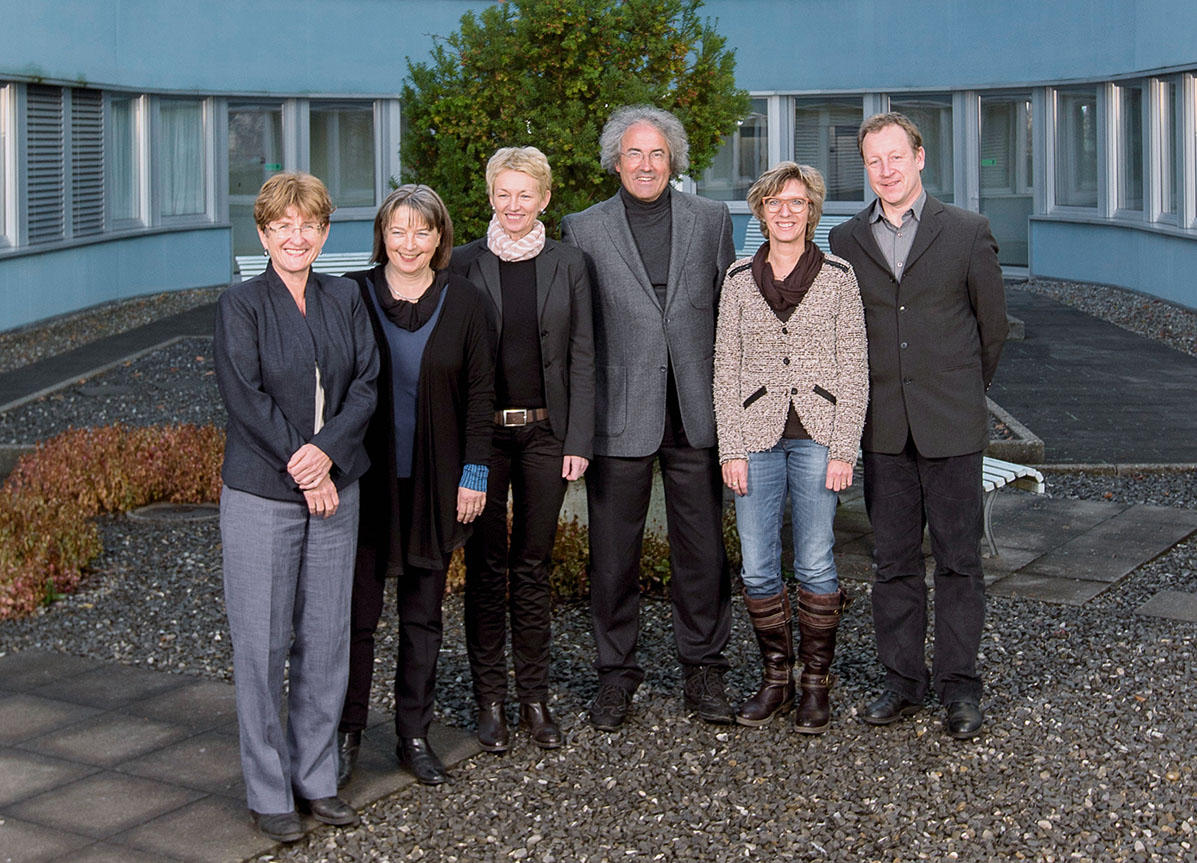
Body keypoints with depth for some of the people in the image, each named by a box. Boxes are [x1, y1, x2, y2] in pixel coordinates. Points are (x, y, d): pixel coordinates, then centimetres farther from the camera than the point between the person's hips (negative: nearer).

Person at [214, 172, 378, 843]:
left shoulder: (345, 299, 9)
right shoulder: (241, 306, -3)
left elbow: (367, 383, 2)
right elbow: (244, 397, -10)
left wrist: (327, 450, -13)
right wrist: (299, 467, -13)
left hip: (335, 490, 4)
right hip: (261, 493, -4)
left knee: (327, 638, 8)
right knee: (262, 643, 0)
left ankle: (317, 777, 22)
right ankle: (269, 792, 12)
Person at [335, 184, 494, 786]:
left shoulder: (463, 302, 2)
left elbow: (479, 392, 3)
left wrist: (474, 472, -2)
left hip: (435, 482, 1)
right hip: (365, 479, -1)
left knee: (423, 614, 10)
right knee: (357, 612, 2)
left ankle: (414, 735, 21)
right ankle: (348, 731, 17)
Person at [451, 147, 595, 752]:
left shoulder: (567, 265, 4)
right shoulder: (464, 265, 1)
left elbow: (581, 358, 4)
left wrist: (578, 440, -3)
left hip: (544, 431, 1)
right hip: (482, 432, -1)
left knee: (533, 566, 8)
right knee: (486, 567, 4)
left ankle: (534, 697, 18)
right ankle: (489, 699, 14)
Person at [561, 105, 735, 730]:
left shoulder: (711, 220, 7)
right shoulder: (583, 230, 2)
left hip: (695, 414, 2)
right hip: (619, 415, -1)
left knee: (702, 548, 8)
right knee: (613, 554, 6)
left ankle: (703, 668, 22)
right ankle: (616, 672, 21)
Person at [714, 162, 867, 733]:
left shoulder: (838, 277, 1)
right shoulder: (739, 278, 6)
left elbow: (853, 368, 0)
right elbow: (726, 367, 6)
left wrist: (843, 449, -6)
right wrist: (731, 449, -1)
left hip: (817, 437, -2)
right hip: (756, 437, 2)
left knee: (815, 567, 1)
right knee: (757, 569, 4)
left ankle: (815, 683, 15)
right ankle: (776, 679, 19)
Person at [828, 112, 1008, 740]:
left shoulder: (967, 232, 0)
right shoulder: (846, 240, 7)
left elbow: (992, 324, 8)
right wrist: (867, 400, 10)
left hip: (951, 426, -2)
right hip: (883, 427, 2)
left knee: (958, 558, 3)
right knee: (894, 561, 8)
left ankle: (960, 688, 12)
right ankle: (903, 682, 19)